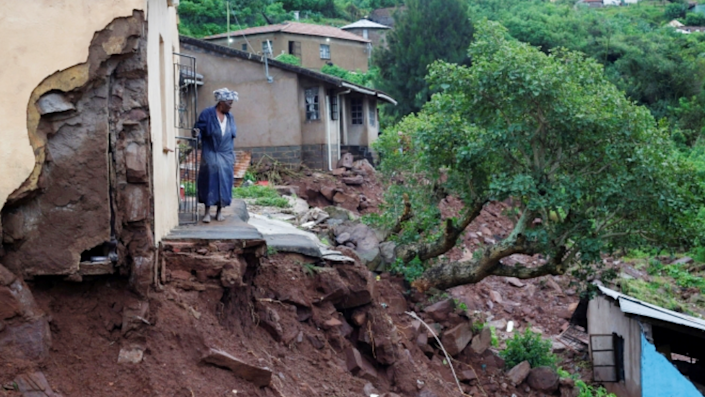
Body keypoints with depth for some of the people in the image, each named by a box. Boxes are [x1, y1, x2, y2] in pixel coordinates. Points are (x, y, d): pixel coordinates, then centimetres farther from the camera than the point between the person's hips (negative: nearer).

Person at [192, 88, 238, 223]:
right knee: (209, 180, -5)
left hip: (225, 155, 4)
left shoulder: (230, 117, 10)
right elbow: (199, 128, -8)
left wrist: (233, 153, 16)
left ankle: (219, 211, 12)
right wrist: (196, 133, -31)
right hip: (210, 154, -4)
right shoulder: (207, 114, -6)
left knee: (224, 181, 3)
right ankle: (207, 211, 1)